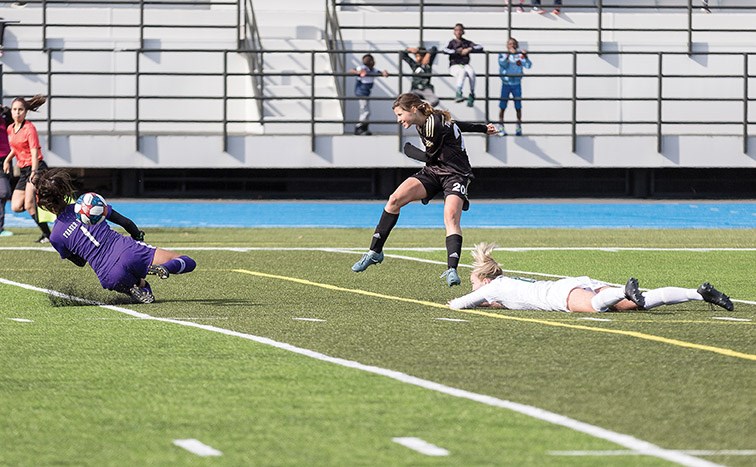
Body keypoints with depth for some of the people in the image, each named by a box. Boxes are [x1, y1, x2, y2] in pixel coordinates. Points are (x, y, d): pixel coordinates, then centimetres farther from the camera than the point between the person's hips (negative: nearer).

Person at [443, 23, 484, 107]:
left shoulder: (467, 43, 15)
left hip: (465, 65, 2)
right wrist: (457, 51, -11)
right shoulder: (452, 42, 10)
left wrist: (469, 49, -8)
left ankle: (472, 94, -22)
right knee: (462, 72, -38)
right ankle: (458, 93, -46)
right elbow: (445, 50, -10)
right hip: (454, 65, -2)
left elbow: (480, 47, 6)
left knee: (471, 72, -33)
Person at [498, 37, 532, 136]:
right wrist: (508, 54, -28)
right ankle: (501, 127, 8)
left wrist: (525, 56, -25)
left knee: (518, 107, 3)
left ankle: (518, 128, 12)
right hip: (506, 83, -1)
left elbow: (528, 65, -9)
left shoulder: (519, 55, 1)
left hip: (516, 84, 1)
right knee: (502, 107, 0)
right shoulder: (503, 55, 0)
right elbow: (503, 64, -18)